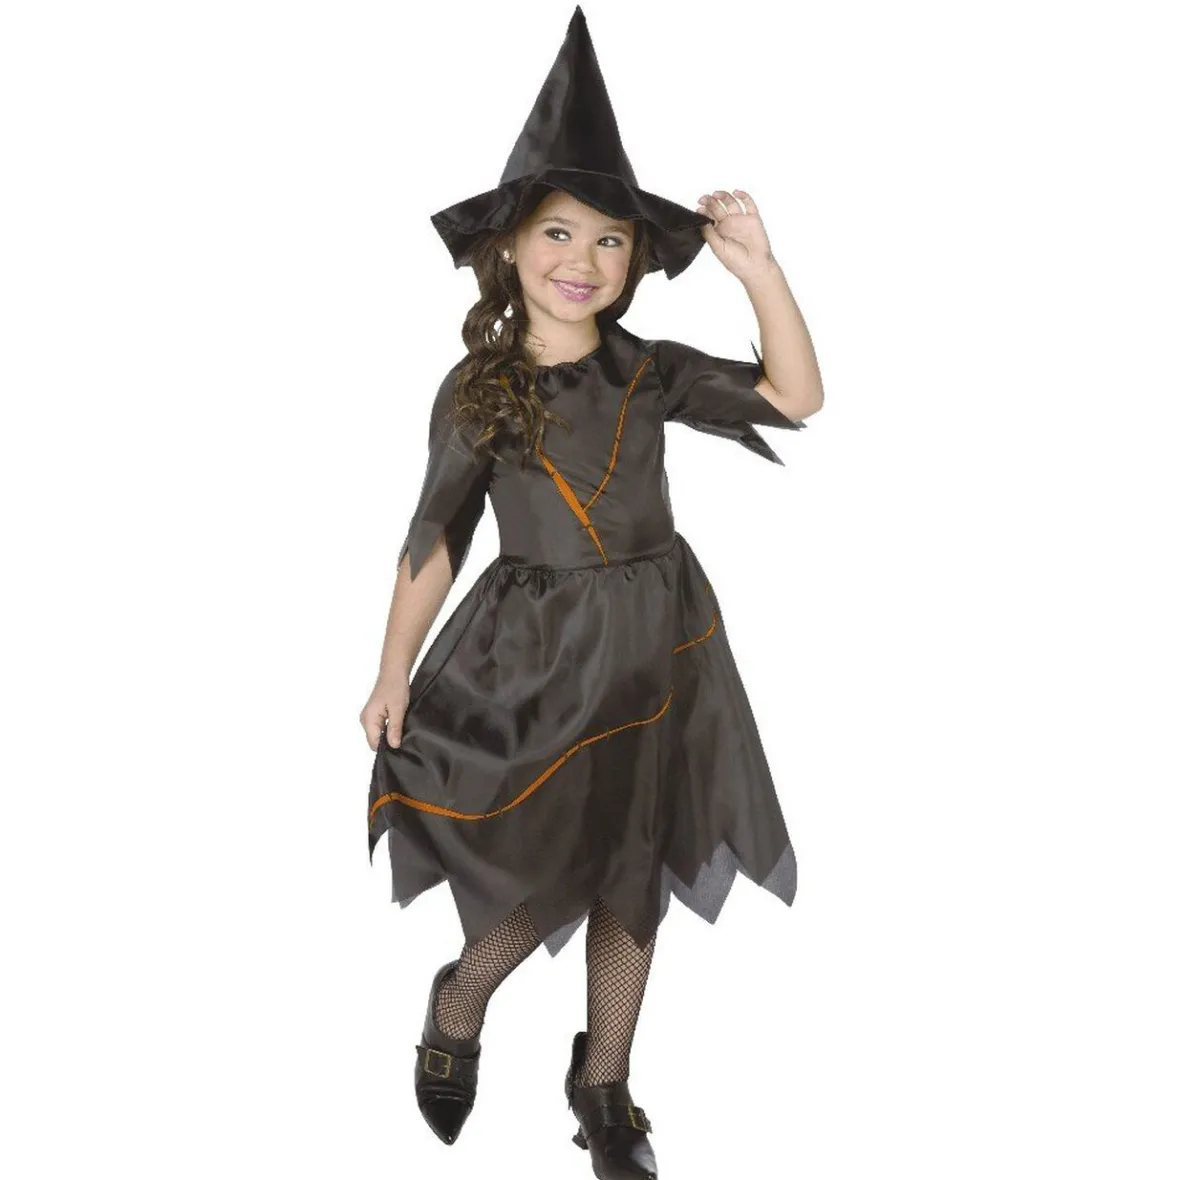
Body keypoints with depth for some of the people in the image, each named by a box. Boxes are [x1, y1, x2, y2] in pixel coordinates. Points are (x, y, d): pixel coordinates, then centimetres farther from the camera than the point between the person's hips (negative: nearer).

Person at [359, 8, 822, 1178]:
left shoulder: (650, 370, -1)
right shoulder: (474, 388, -6)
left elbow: (795, 400, -6)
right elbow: (434, 540, -1)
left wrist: (759, 270, -17)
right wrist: (393, 675, -1)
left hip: (657, 642, 3)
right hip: (535, 653, -3)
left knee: (632, 878, 13)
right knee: (542, 874, -1)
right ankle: (457, 1004, 34)